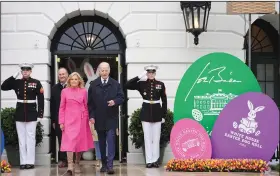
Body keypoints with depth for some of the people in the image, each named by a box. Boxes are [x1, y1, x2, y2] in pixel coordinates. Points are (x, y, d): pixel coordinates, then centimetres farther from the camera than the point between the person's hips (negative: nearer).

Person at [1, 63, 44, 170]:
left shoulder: (36, 83, -2)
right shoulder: (16, 82, 6)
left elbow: (41, 99, -3)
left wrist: (40, 114, -8)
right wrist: (14, 76, -8)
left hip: (32, 114, -3)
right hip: (20, 113, 3)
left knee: (30, 138, 0)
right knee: (21, 138, 6)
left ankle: (30, 161, 4)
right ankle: (23, 162, 10)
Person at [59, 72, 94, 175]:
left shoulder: (83, 91, 5)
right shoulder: (64, 91, 4)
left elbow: (86, 107, 9)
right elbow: (62, 108, 5)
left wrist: (87, 119, 3)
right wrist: (61, 122, 0)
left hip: (81, 120, 1)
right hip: (69, 120, -1)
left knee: (80, 142, 6)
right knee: (69, 141, -11)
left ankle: (77, 163, 21)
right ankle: (70, 166, -15)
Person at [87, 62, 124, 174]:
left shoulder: (115, 84, 3)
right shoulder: (93, 85, 4)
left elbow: (121, 97, 4)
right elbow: (90, 102, 3)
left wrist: (115, 101, -18)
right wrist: (91, 116, -3)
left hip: (111, 118, -2)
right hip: (99, 118, 2)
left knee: (111, 141, -9)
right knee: (101, 142, 9)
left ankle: (110, 165, -11)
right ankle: (104, 164, 18)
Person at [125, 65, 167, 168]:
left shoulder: (160, 84, 3)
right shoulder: (142, 84, 2)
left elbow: (164, 101, 5)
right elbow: (127, 85, -9)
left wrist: (164, 115, 2)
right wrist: (139, 76, -13)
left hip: (157, 113, 0)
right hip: (146, 113, 0)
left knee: (156, 138, 4)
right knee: (147, 138, 2)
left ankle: (155, 160, 11)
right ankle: (149, 161, 6)